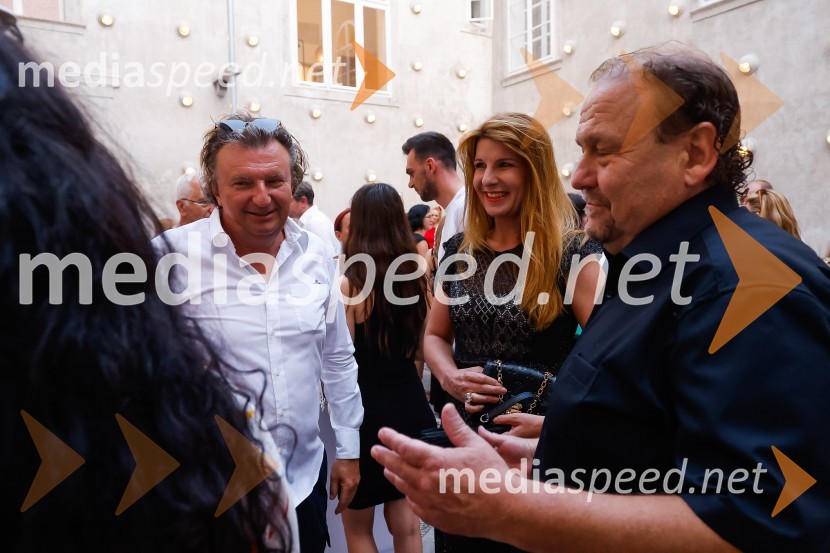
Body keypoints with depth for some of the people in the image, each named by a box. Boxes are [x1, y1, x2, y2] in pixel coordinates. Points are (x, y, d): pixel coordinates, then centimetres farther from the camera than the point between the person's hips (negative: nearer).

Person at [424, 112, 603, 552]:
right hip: (464, 435, 4)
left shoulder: (573, 254, -12)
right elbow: (435, 336, 11)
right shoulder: (461, 251, 2)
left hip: (542, 447, -4)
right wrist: (451, 377, -9)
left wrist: (554, 422, -26)